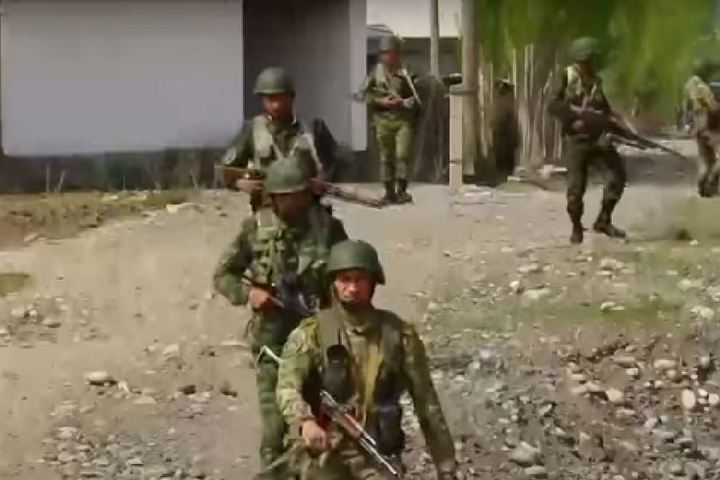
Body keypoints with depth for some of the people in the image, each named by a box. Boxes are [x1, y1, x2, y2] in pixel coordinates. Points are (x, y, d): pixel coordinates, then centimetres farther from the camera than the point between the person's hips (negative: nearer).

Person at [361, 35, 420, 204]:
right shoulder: (376, 72, 6)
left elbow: (416, 98, -1)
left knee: (403, 155, -13)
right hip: (383, 120, 2)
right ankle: (389, 192, 13)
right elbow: (366, 95, 3)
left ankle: (402, 190, -8)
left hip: (404, 120, -2)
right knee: (386, 157, 5)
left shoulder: (405, 72, 1)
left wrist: (401, 102, -17)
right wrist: (381, 102, -12)